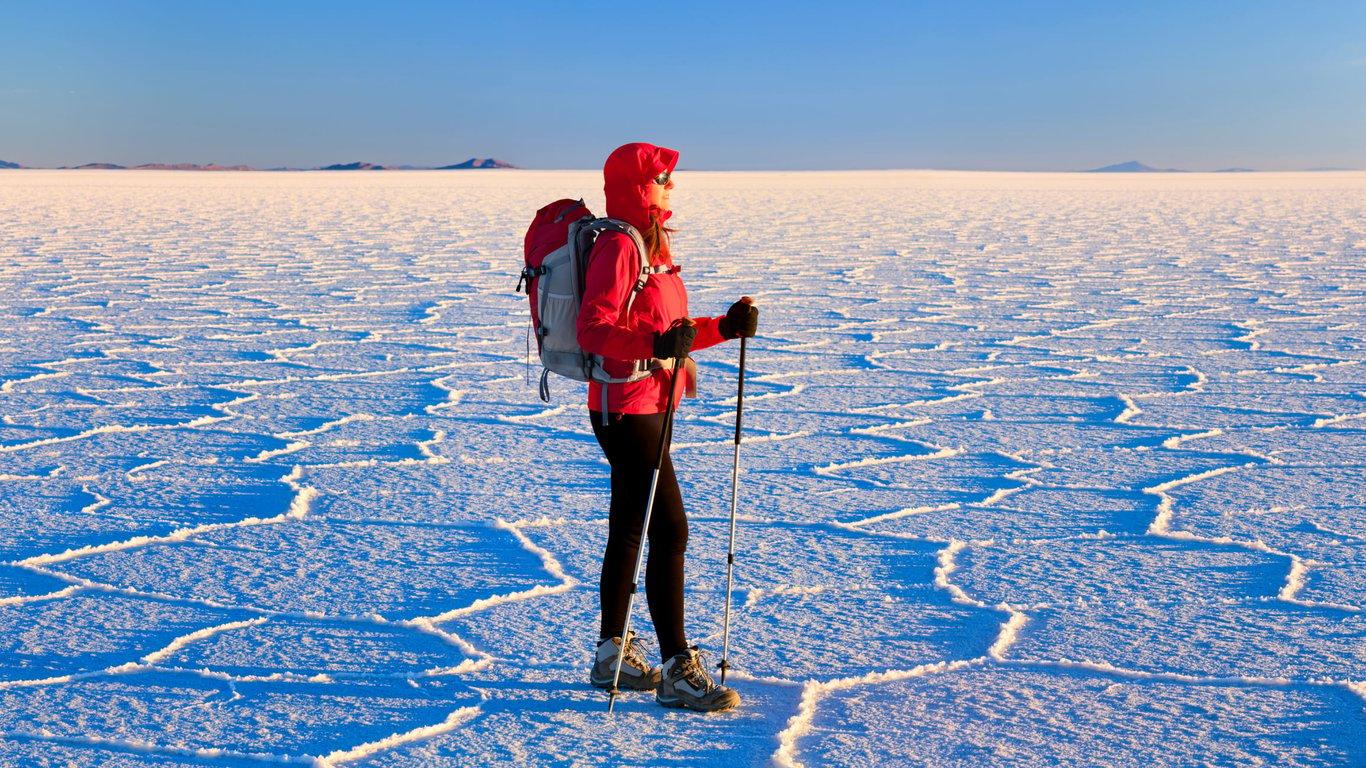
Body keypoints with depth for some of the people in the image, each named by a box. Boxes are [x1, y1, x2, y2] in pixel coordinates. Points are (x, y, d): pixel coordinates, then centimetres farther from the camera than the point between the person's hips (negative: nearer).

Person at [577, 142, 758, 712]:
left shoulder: (649, 245, 16)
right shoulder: (617, 246, -14)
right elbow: (592, 329, -23)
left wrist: (724, 328, 7)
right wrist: (655, 344, -36)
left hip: (649, 406, 10)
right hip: (626, 411, -10)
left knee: (630, 531, 15)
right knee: (670, 532, -9)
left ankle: (612, 657, 26)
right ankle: (678, 670, -2)